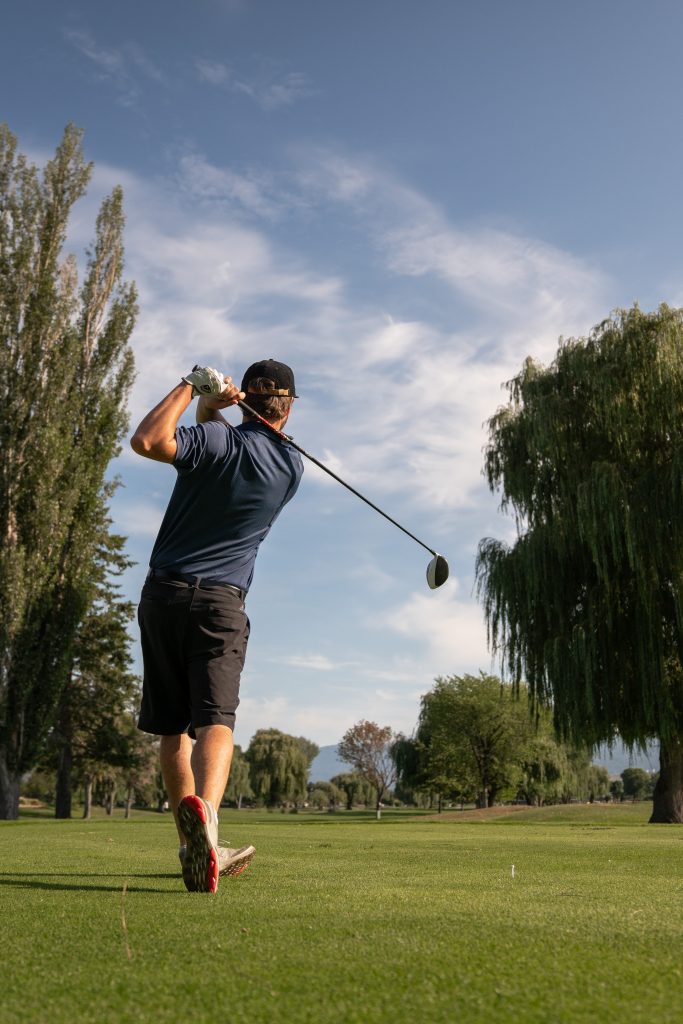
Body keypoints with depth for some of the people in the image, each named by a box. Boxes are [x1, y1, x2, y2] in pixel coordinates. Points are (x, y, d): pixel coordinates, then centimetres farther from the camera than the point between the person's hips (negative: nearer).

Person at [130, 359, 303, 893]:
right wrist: (212, 408, 11)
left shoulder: (215, 440, -3)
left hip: (163, 593, 1)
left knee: (173, 728, 10)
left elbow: (146, 441, -19)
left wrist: (191, 389, -7)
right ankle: (204, 810, -41)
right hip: (220, 600, 0)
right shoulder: (293, 466, 8)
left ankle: (197, 849, 17)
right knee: (215, 719, -12)